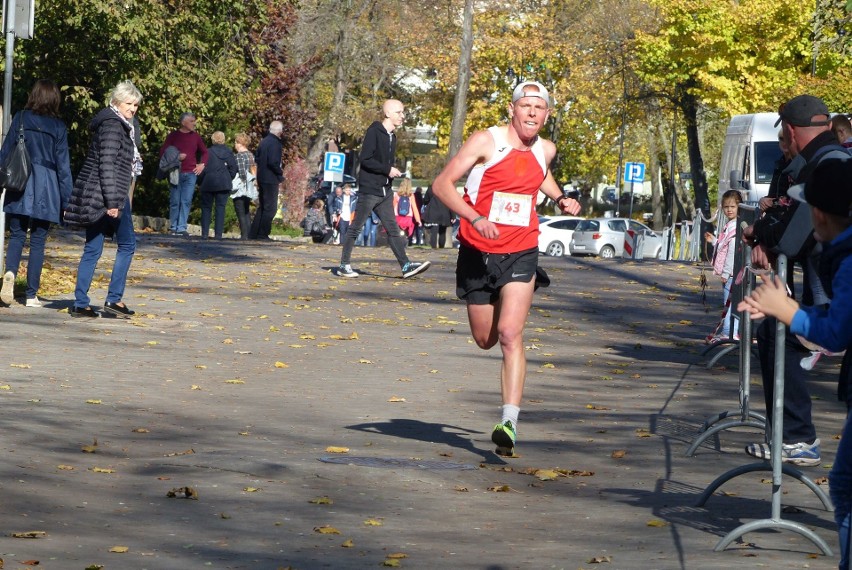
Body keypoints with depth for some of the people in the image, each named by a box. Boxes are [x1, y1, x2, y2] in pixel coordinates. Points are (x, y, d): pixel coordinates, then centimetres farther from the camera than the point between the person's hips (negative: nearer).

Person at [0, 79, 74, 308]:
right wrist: (66, 200, 4)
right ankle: (31, 295, 6)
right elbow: (63, 166, 0)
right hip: (46, 192, -1)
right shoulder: (58, 127, -1)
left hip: (19, 188, 1)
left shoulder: (20, 119, 1)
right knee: (38, 241, 6)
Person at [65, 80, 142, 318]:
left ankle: (80, 304, 6)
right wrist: (112, 201, -22)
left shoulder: (119, 125, 19)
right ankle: (114, 299, 0)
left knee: (92, 249, 7)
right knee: (127, 244, 1)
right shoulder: (113, 125, -12)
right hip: (106, 194, -9)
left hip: (94, 197, 9)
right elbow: (107, 164, -19)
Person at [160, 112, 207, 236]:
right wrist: (176, 158, -11)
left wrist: (202, 164, 8)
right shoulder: (173, 135, 1)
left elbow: (204, 152, 22)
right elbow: (163, 152, 2)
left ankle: (182, 228, -2)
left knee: (186, 201, -4)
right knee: (175, 201, 0)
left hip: (191, 174, 2)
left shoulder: (196, 137, 10)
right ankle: (173, 227, 8)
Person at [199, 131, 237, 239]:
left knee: (206, 207, 6)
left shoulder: (208, 152, -6)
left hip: (208, 183, -2)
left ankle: (205, 233, 0)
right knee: (220, 208, 3)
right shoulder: (229, 152, 2)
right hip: (224, 185, 2)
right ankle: (218, 233, -3)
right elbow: (233, 168, 1)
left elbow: (203, 169, -7)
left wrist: (202, 182, 6)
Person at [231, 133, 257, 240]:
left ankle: (244, 234, -9)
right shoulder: (251, 155, 10)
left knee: (240, 212, -5)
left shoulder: (239, 156, -13)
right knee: (247, 212, 15)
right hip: (249, 189, 8)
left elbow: (241, 172, -19)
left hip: (240, 187, -8)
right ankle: (249, 233, 14)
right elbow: (254, 171, 11)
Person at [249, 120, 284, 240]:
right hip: (271, 179, -9)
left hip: (262, 178, 9)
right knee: (270, 208, -3)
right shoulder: (275, 143, -16)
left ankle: (253, 234, 16)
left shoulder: (264, 141, 11)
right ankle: (262, 234, -4)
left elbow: (256, 158, 17)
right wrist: (280, 173, -9)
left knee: (262, 207, 16)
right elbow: (273, 162, -22)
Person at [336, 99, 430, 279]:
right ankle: (344, 265, 6)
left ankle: (406, 265, -1)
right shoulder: (374, 131, -11)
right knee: (356, 227, 0)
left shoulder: (392, 136, 15)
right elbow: (365, 159, -18)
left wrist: (394, 171, 6)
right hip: (369, 189, -8)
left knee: (392, 228, 3)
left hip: (385, 190, 8)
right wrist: (388, 169, -18)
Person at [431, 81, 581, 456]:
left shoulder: (545, 150, 3)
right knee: (485, 340, 13)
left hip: (520, 255, 1)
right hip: (478, 252, -1)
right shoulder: (487, 141, -11)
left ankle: (509, 421, -21)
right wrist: (475, 218, -28)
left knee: (510, 335, -17)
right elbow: (442, 184, -14)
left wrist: (560, 199, 10)